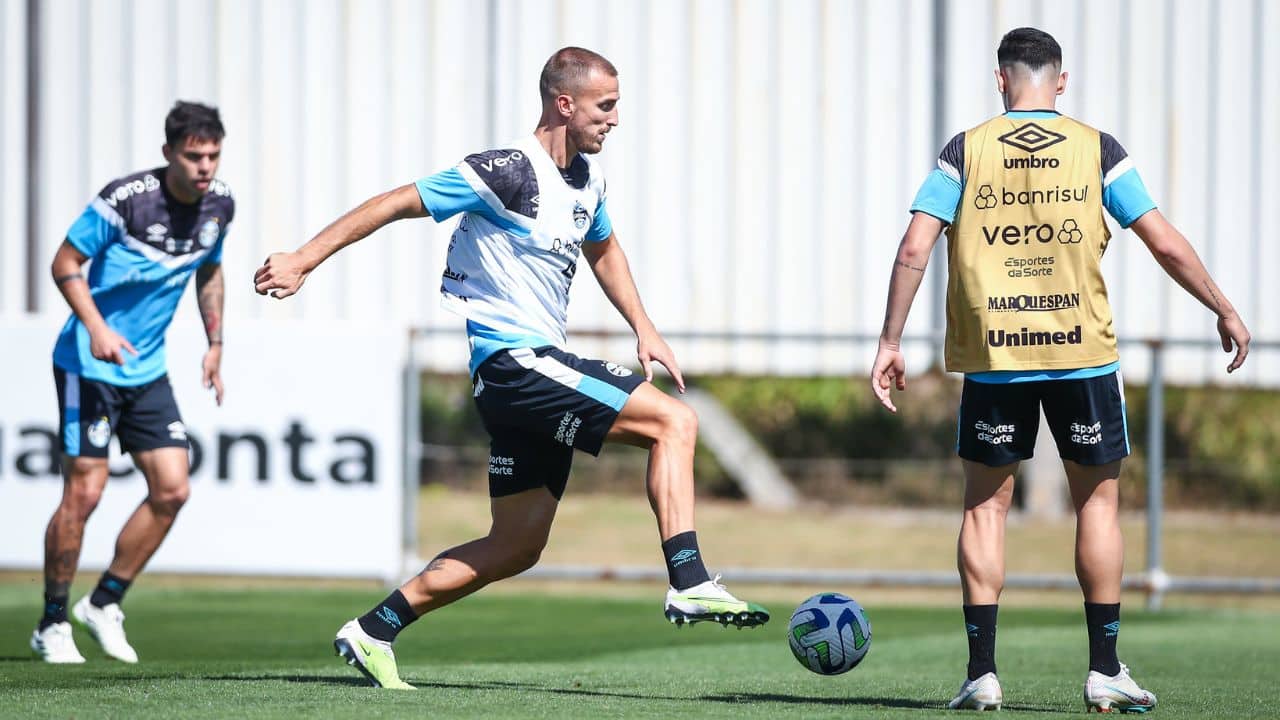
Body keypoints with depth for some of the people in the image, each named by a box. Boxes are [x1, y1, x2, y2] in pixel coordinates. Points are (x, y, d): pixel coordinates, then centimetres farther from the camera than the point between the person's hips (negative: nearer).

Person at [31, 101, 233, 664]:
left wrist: (215, 343, 15)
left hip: (147, 369, 6)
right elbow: (65, 265, -13)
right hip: (89, 364, -6)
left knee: (171, 490, -1)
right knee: (83, 492, -8)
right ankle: (52, 625, 6)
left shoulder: (219, 205, 0)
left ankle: (104, 603, 15)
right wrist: (97, 328, -26)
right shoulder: (125, 199, -19)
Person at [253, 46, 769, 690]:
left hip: (536, 364, 9)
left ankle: (374, 630, 15)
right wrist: (302, 261, -11)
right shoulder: (509, 173, -14)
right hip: (510, 361, -9)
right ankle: (689, 585, -19)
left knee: (517, 546, 11)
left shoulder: (587, 179, 12)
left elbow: (602, 248, 32)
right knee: (675, 421, -15)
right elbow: (398, 204, -11)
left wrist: (643, 330, 22)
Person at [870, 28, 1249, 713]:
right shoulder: (1096, 151, 1)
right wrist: (1226, 314, 12)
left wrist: (889, 342, 1)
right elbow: (1167, 246, 0)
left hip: (991, 358, 0)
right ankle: (1105, 670, 9)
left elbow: (913, 249, -6)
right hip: (1083, 352, 0)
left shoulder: (966, 152, 1)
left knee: (986, 503, 9)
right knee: (1097, 499, 12)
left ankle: (982, 672, 3)